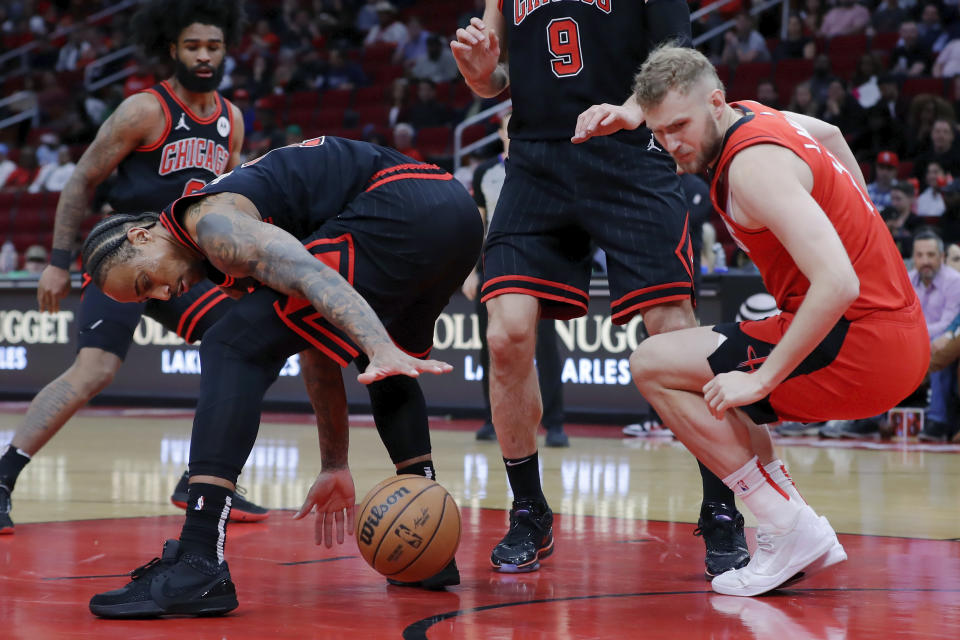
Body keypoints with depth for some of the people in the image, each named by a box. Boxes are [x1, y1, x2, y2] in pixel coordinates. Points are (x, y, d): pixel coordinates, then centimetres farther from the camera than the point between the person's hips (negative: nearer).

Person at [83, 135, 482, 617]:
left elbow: (310, 275, -19)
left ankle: (199, 566, -15)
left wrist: (380, 350, -32)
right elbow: (317, 360, 34)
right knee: (384, 365, 36)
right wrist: (335, 467, 36)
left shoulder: (209, 219, 0)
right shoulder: (240, 256, 30)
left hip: (401, 212, -10)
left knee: (234, 350, -7)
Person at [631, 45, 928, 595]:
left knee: (653, 366, -7)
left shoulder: (754, 164, -19)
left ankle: (792, 530, -7)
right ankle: (805, 544, 17)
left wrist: (762, 379, -24)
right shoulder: (753, 116, 9)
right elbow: (829, 134, 34)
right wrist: (860, 222, 32)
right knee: (715, 386, 26)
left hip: (859, 345, -10)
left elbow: (838, 283, -28)